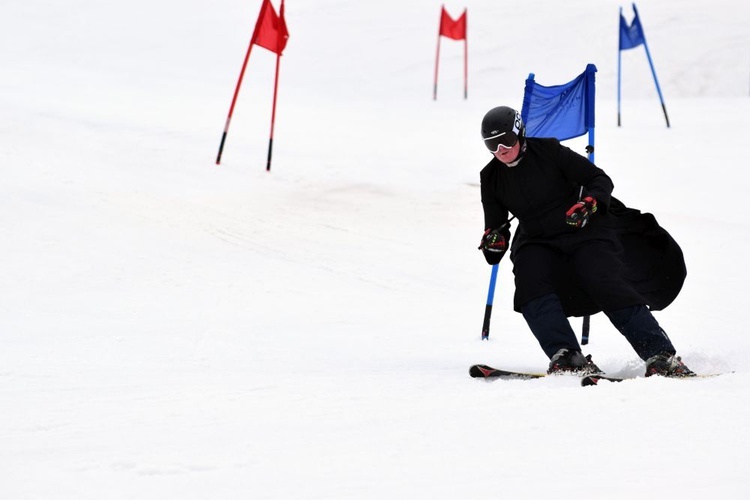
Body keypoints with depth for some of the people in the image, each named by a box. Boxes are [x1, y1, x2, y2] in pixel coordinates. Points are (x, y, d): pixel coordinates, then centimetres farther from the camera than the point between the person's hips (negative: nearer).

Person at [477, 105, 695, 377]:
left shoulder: (548, 151, -8)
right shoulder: (491, 178, 5)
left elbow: (600, 179, -6)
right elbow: (495, 223, 14)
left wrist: (589, 204, -26)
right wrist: (493, 241, -9)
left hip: (582, 232, -4)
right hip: (536, 244, 4)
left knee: (608, 287, -22)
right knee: (532, 288, -26)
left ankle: (661, 357, -24)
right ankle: (567, 356, -33)